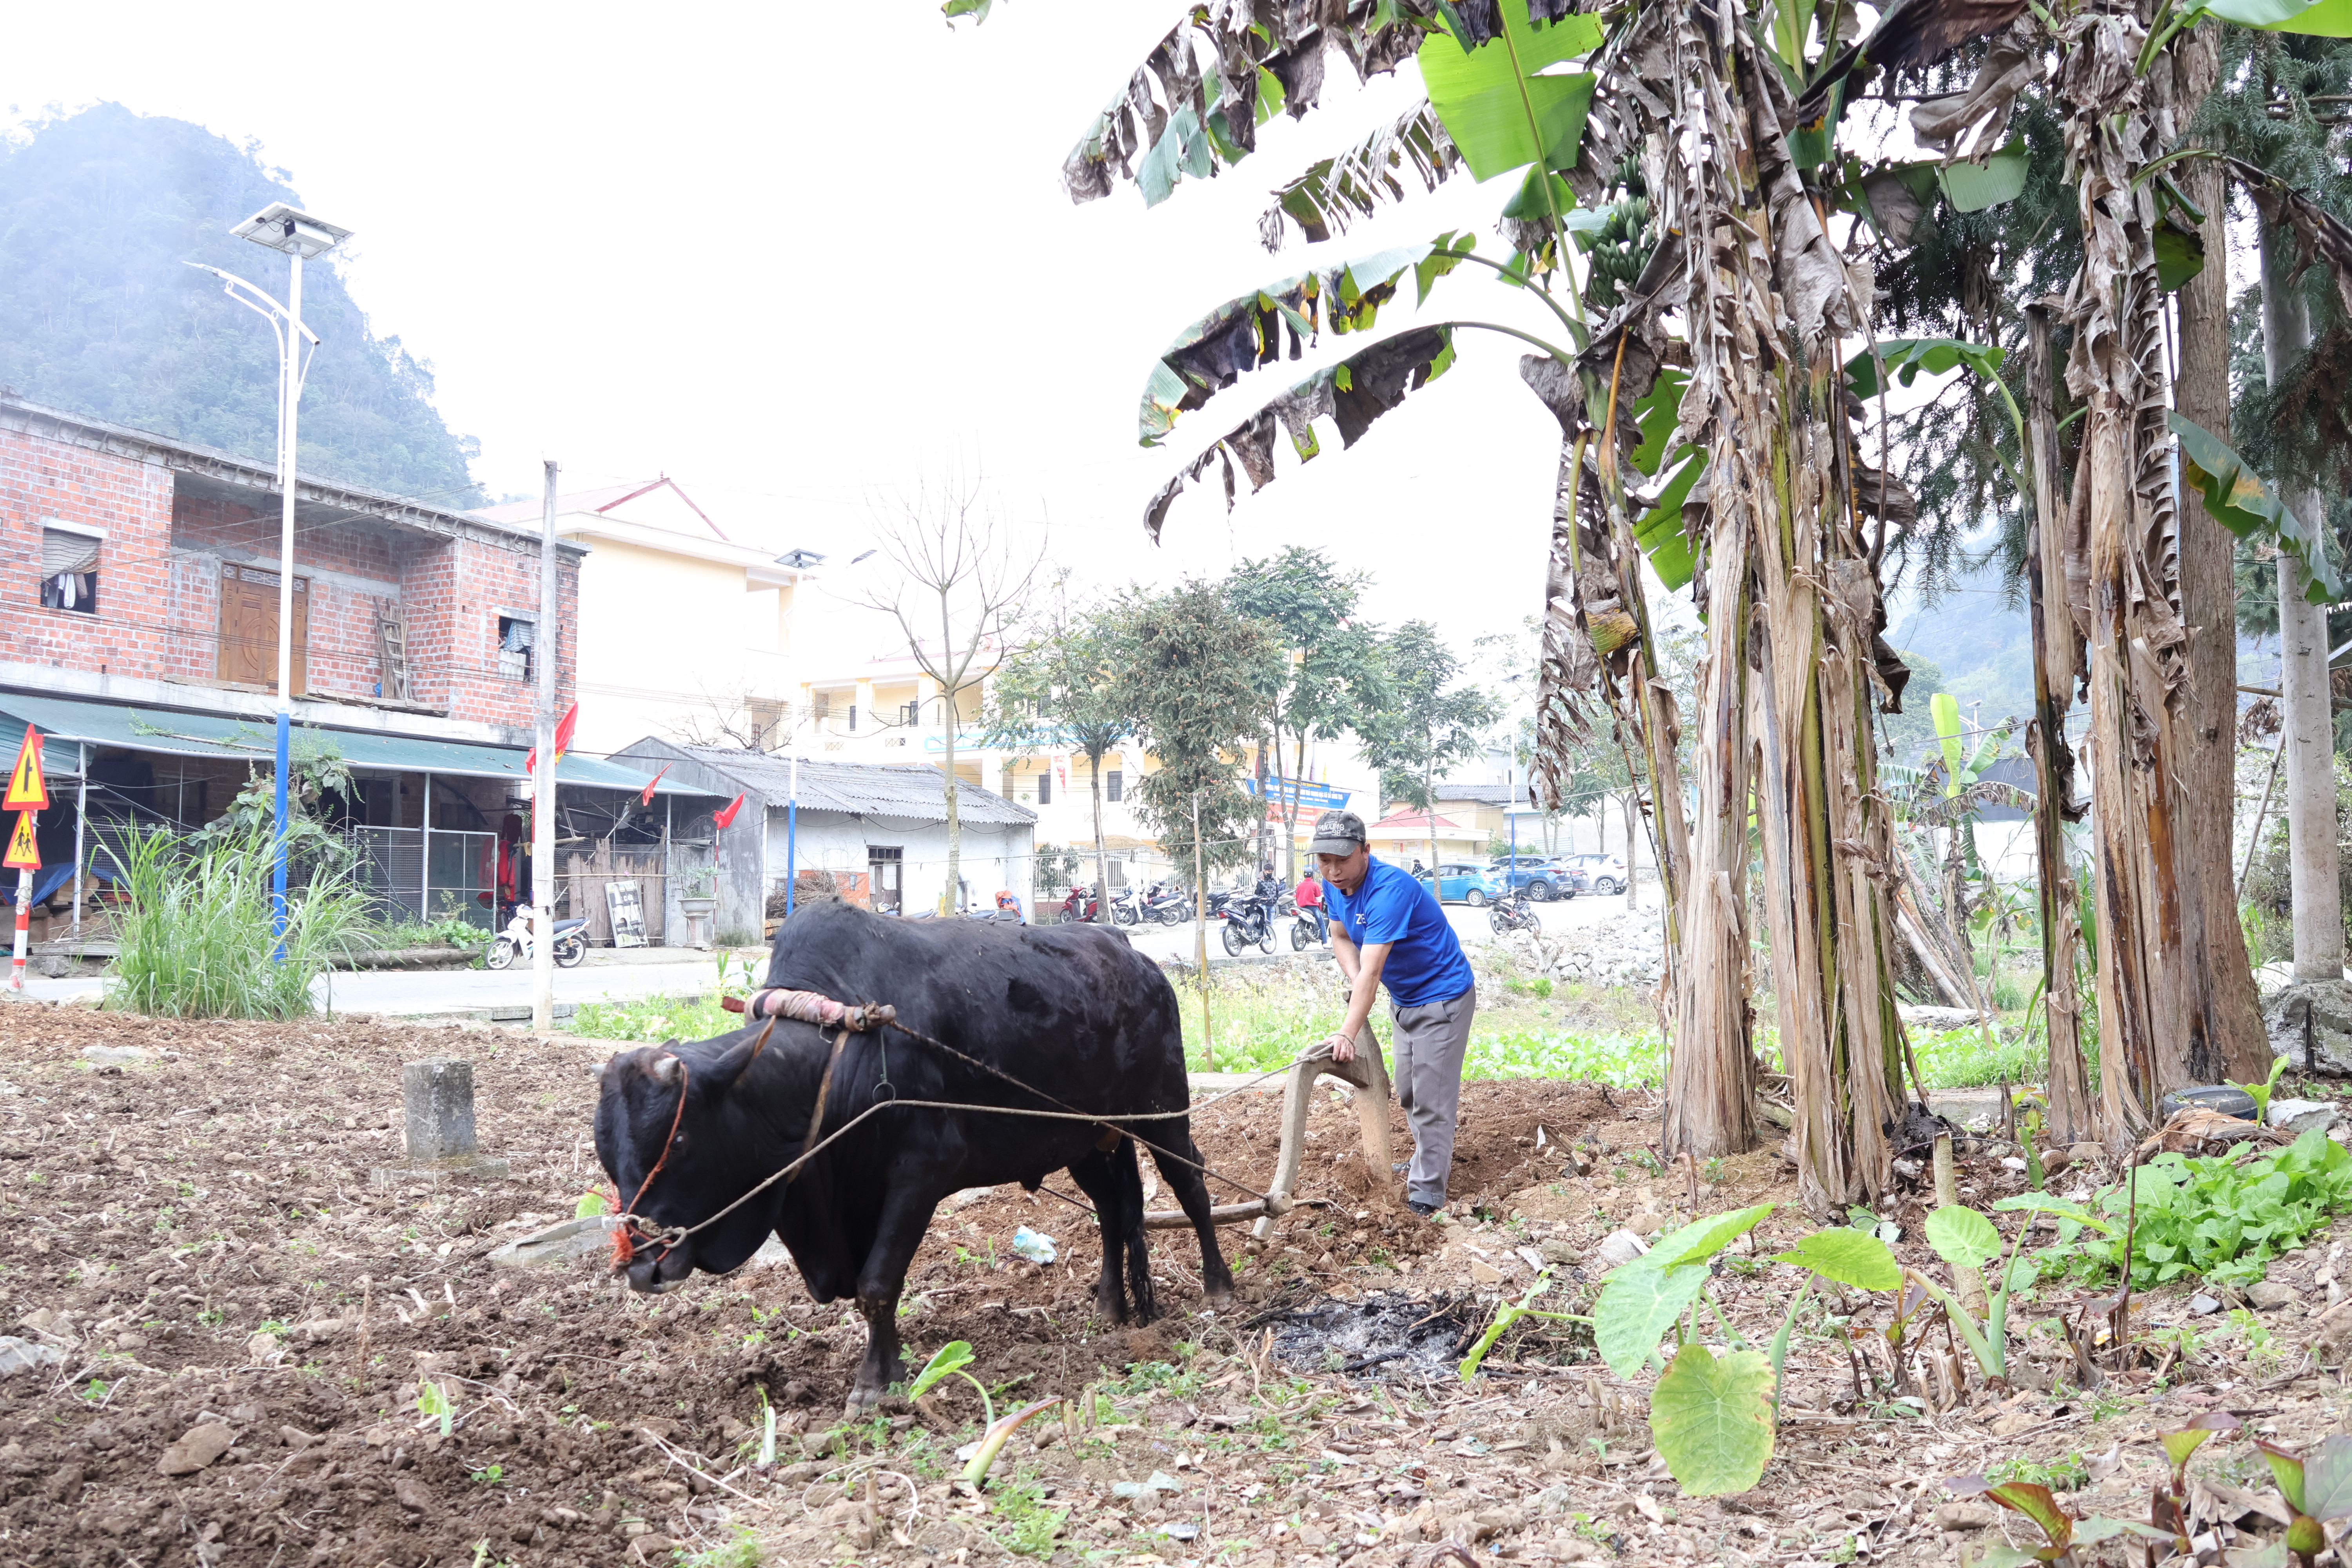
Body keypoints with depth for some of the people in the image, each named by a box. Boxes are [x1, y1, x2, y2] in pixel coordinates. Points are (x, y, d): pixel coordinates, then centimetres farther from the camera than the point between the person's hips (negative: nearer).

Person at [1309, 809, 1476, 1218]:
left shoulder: (1390, 889, -35)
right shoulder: (1333, 884, -8)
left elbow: (1371, 971, -40)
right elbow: (1341, 938, 5)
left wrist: (1348, 1033, -45)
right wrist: (1356, 985, -15)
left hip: (1441, 998, -9)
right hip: (1403, 998, 9)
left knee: (1431, 1099, -7)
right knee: (1407, 1092, 20)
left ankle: (1426, 1195, 0)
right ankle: (1431, 1159, 40)